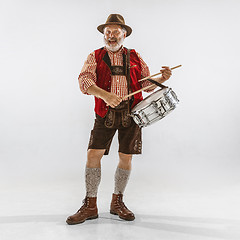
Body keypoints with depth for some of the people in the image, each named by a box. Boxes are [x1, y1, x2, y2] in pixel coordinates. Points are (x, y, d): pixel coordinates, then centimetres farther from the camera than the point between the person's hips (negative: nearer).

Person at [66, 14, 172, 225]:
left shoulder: (135, 57, 15)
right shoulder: (95, 57, 9)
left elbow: (147, 83, 16)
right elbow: (84, 80, -7)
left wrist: (162, 78, -5)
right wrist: (105, 95, -24)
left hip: (131, 113, 2)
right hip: (105, 114, -1)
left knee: (126, 157, 4)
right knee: (94, 154, -8)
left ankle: (117, 202, 23)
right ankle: (90, 206, 7)